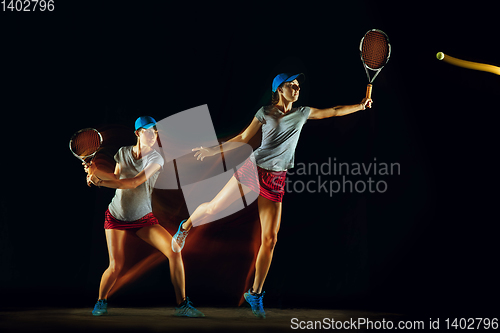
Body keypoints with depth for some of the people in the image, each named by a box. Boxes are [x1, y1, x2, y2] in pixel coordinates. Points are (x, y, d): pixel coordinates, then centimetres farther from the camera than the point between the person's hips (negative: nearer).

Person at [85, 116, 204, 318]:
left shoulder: (156, 159, -15)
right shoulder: (123, 152, -2)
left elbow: (133, 182, -26)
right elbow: (117, 179, 7)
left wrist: (100, 181, -29)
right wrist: (95, 171, -11)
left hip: (144, 218, -1)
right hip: (117, 217, 1)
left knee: (174, 251, -21)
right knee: (115, 267, -10)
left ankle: (182, 305, -10)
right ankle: (101, 302, 21)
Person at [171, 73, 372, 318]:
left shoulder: (303, 113, 9)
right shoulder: (265, 112, 2)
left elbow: (334, 111, 12)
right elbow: (243, 138, 6)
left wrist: (360, 106, 3)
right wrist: (213, 150, 2)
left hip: (275, 179, 2)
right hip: (253, 168, -2)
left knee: (269, 239, -4)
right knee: (212, 207, -2)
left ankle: (255, 293, 7)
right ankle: (185, 227, 34)